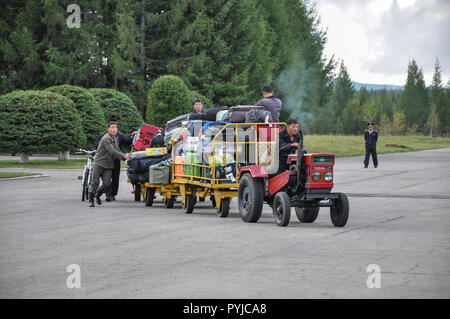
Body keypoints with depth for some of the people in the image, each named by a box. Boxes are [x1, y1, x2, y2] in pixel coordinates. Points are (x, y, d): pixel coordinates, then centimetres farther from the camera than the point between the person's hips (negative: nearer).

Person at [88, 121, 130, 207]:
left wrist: (125, 156, 0)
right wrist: (124, 156, -22)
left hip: (108, 165, 7)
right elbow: (112, 151, -22)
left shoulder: (116, 139, 15)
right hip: (99, 163, -7)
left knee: (107, 183, -5)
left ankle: (98, 195, 20)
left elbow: (117, 151, 17)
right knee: (95, 182, -6)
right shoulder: (106, 138, -15)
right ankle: (91, 200, 6)